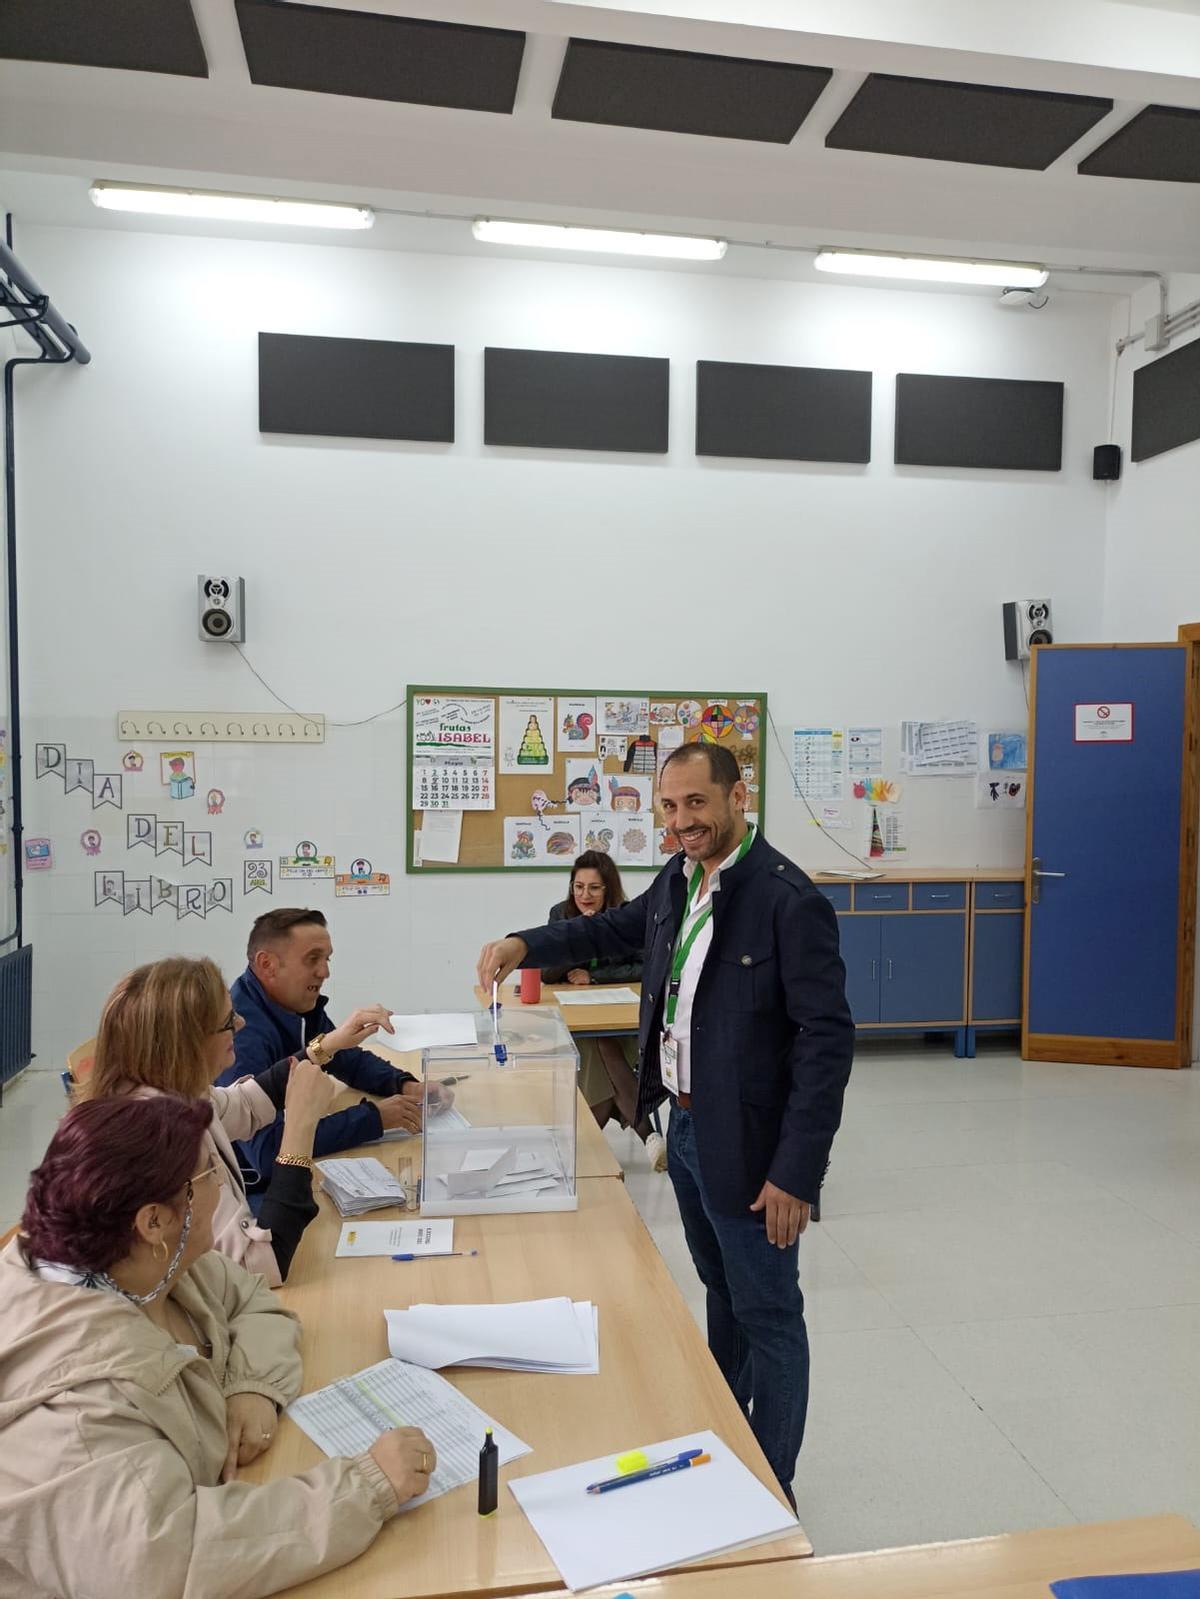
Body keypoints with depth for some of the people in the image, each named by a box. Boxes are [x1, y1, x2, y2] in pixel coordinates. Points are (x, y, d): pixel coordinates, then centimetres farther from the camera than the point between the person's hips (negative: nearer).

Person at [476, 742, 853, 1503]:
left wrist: (796, 1172, -22)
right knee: (722, 1294, 26)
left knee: (768, 1317, 10)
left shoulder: (789, 899, -22)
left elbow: (828, 1040, -22)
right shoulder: (680, 881, 2)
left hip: (747, 1148, -8)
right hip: (685, 1129, 8)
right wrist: (525, 945, 3)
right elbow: (616, 928, 20)